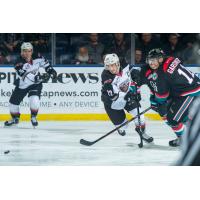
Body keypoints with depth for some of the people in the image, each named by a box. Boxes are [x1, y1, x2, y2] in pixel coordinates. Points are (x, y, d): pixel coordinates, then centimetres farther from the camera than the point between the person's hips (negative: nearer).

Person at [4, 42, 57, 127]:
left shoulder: (37, 58, -16)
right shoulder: (19, 64, -29)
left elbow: (43, 62, 9)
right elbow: (26, 77, -39)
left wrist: (50, 69, -1)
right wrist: (39, 77, -49)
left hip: (36, 84, 1)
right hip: (22, 85, -1)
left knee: (34, 99, -23)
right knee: (13, 102, 4)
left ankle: (33, 117, 3)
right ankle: (15, 118, 33)